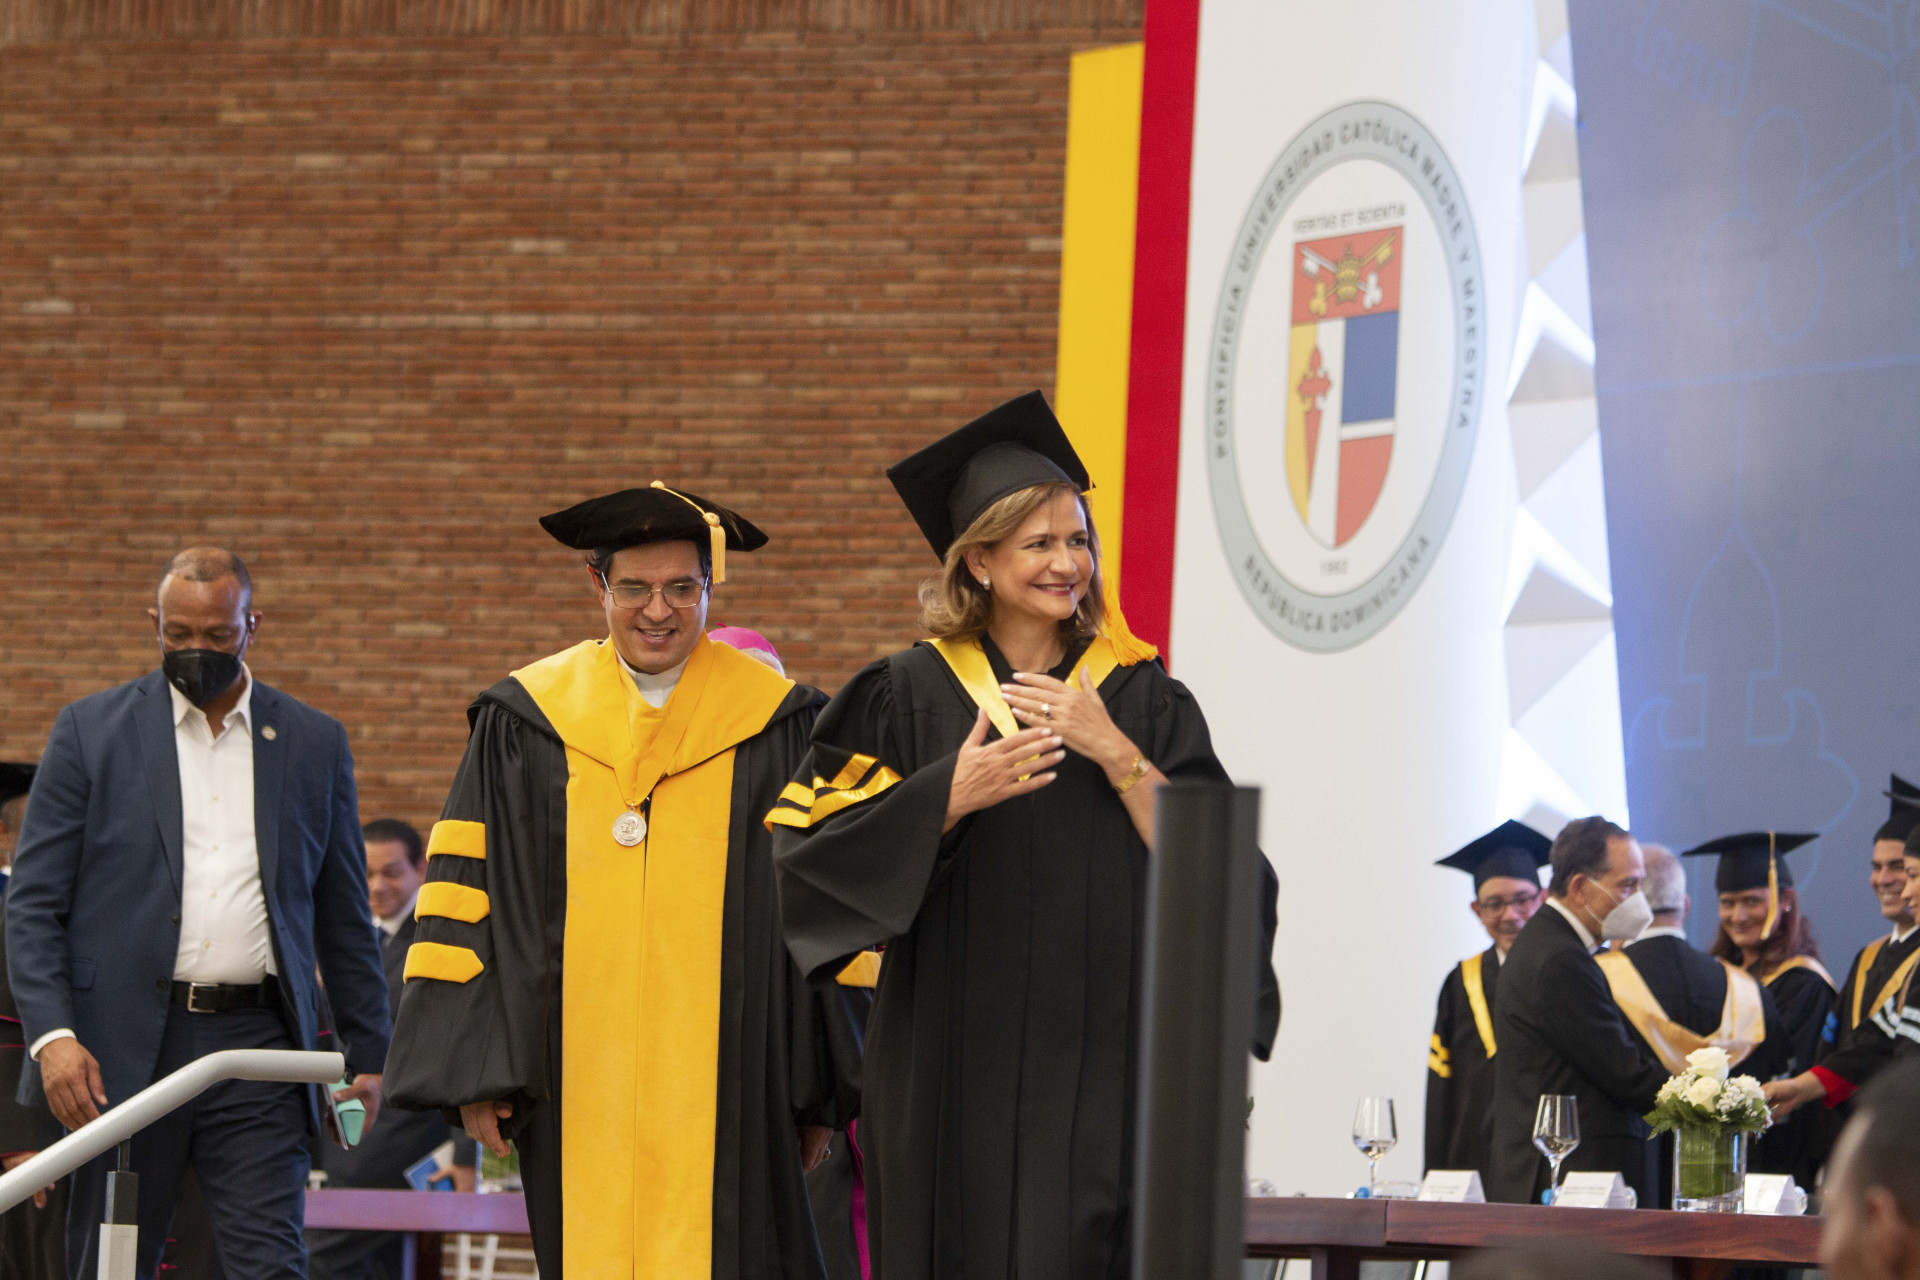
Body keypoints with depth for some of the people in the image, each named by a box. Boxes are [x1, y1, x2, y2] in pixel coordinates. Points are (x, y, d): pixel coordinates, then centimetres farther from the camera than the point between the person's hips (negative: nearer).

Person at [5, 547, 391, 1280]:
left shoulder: (314, 744, 11)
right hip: (121, 1053, -1)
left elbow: (344, 913, 16)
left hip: (257, 1052, 1)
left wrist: (367, 1051, 12)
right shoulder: (90, 731, 5)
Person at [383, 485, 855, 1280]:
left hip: (722, 1089, -1)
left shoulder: (776, 725, 5)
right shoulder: (527, 722, 8)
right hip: (579, 1086, 1)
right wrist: (474, 1068, -2)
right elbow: (470, 898, 7)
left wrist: (820, 1093, 3)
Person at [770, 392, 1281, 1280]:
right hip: (952, 1064, 0)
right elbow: (808, 844, -1)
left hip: (1096, 1064, 0)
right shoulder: (911, 696, 6)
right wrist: (949, 798, -13)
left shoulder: (1143, 699, 8)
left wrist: (1117, 757, -10)